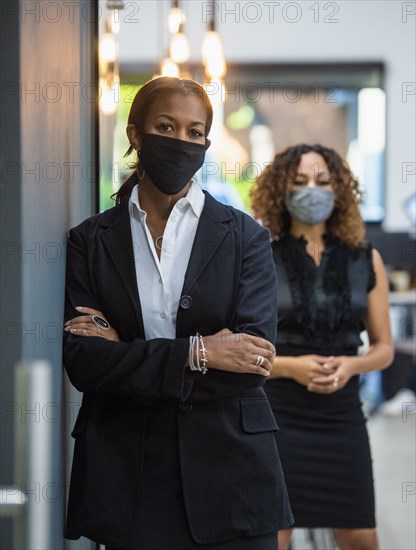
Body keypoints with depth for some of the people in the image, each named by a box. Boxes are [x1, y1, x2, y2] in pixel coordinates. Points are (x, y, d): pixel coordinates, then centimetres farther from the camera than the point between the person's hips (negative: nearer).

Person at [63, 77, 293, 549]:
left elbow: (252, 360, -10)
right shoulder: (90, 240, 4)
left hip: (229, 468, 0)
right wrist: (196, 353, -16)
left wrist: (126, 351, -11)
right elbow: (80, 362, -8)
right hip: (124, 471, 0)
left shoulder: (245, 237, 2)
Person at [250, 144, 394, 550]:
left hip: (342, 419, 3)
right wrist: (291, 367, -17)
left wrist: (351, 365, -11)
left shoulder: (365, 260, 5)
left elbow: (384, 348, 10)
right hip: (278, 419, -3)